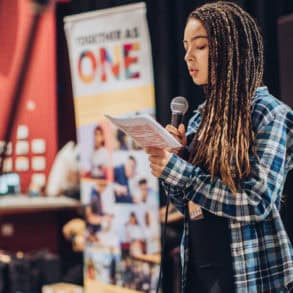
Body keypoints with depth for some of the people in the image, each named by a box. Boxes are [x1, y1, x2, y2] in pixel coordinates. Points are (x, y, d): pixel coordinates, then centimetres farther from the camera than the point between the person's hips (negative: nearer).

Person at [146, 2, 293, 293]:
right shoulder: (201, 118, 10)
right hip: (198, 267, 6)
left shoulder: (269, 114, -9)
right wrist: (172, 156, -4)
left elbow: (257, 203, -19)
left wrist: (178, 171, -20)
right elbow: (191, 204, 13)